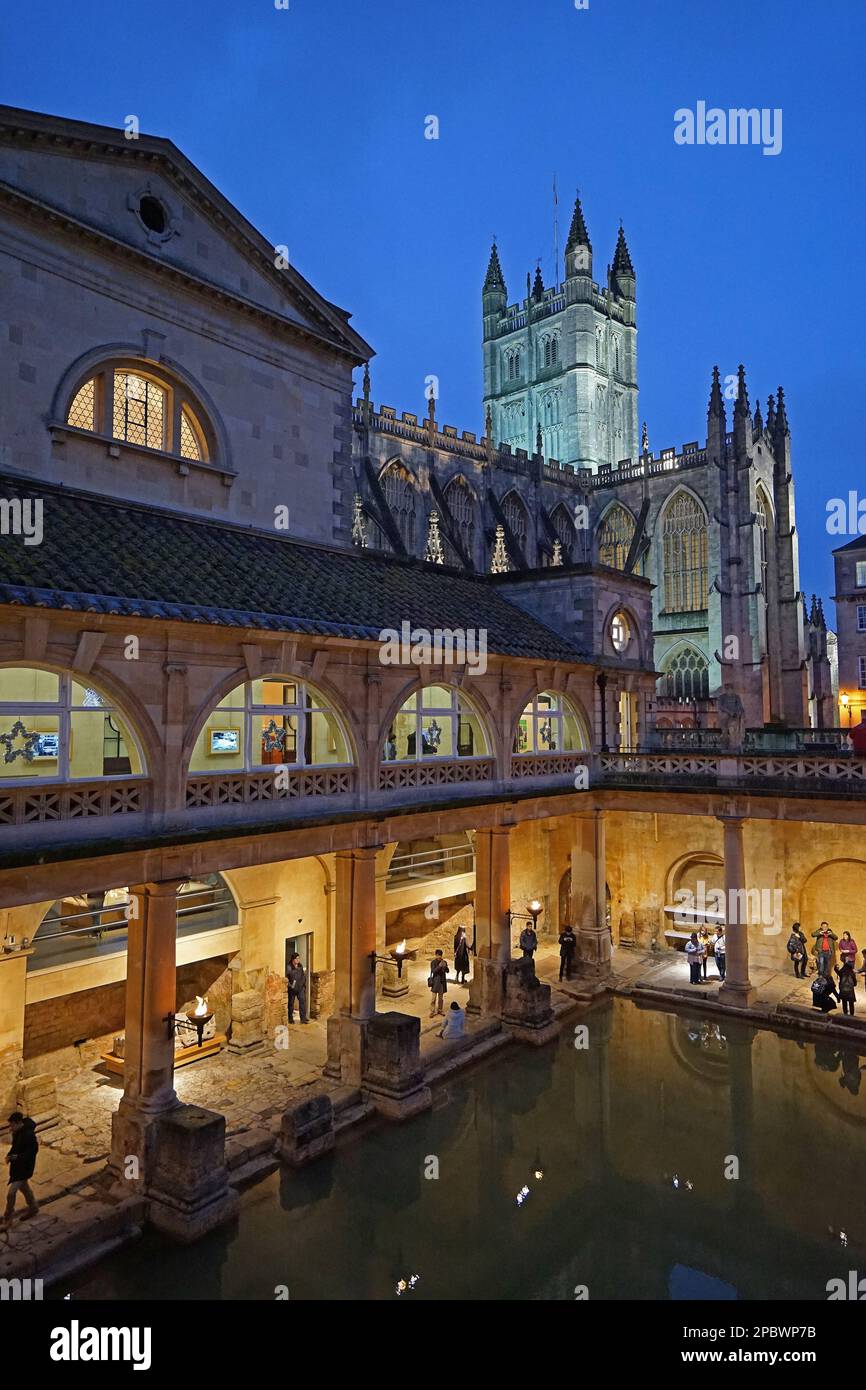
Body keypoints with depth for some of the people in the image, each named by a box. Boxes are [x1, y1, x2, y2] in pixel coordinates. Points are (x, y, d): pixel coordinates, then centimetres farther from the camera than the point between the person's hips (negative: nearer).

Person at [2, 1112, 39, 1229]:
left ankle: (7, 1219, 13)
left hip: (24, 1168, -9)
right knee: (24, 1187, 24)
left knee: (11, 1193, -5)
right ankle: (33, 1207, 44)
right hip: (16, 1166, 9)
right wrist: (9, 1155, -4)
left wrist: (17, 1157, -35)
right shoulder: (17, 1132, -3)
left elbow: (31, 1153, -24)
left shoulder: (29, 1135, -29)